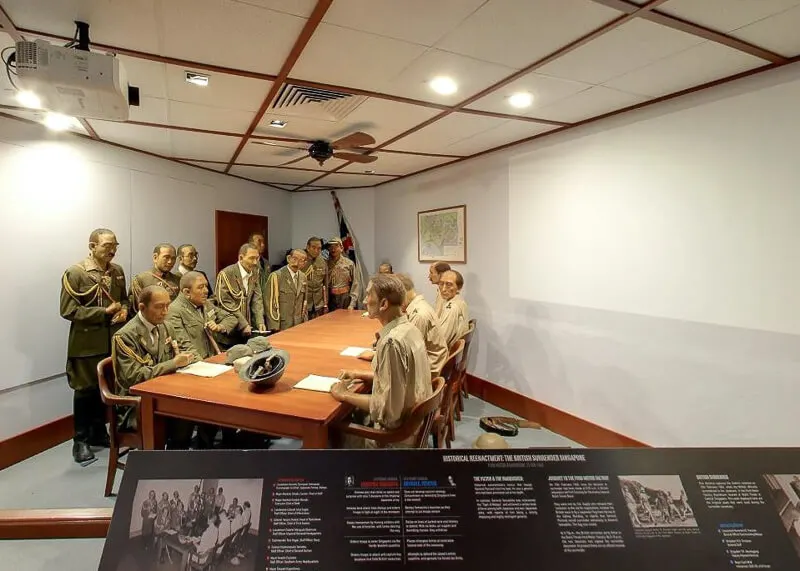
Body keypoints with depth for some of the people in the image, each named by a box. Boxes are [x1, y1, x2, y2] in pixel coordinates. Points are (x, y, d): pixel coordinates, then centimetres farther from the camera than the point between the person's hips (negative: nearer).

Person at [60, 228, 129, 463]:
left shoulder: (117, 271, 7)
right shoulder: (75, 273, -11)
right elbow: (69, 310, -15)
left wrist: (123, 310, -4)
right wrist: (104, 312, -19)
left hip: (112, 340, 6)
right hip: (87, 342, -5)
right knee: (86, 390, 5)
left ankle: (98, 433, 31)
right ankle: (80, 441, 20)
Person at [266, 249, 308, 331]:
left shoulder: (303, 277, 9)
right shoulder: (276, 276, -10)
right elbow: (271, 304, -12)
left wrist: (305, 321, 12)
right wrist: (275, 327, -15)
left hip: (299, 325, 5)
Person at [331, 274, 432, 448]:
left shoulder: (391, 342, -28)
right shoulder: (409, 328, -1)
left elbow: (387, 408, -25)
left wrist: (345, 395, -14)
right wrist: (359, 375, 8)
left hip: (398, 430, -7)